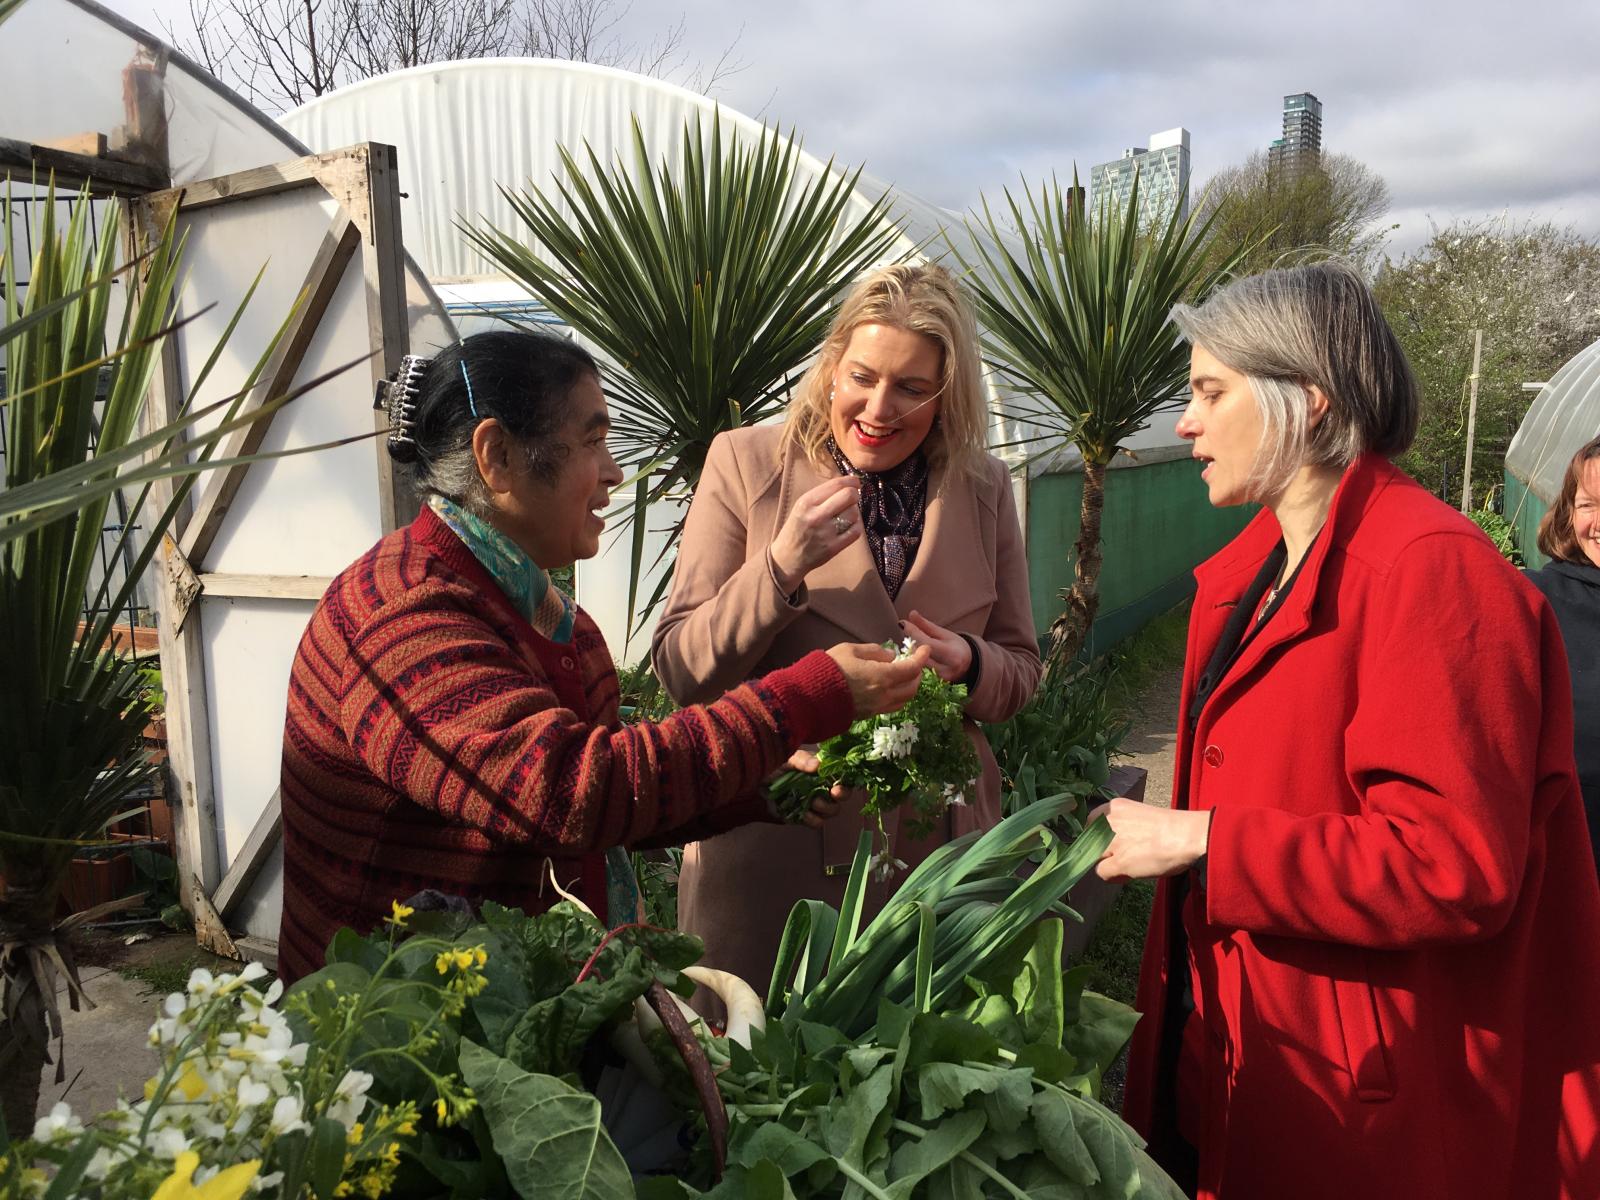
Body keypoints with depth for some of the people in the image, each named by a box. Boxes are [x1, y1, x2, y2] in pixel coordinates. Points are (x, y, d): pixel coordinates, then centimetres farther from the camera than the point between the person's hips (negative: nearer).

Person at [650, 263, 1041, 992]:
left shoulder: (984, 488, 3)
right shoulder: (745, 464, -6)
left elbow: (1020, 671, 9)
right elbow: (681, 672, -9)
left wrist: (966, 664, -14)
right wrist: (781, 568, -24)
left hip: (933, 849, 3)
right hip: (768, 852, -2)